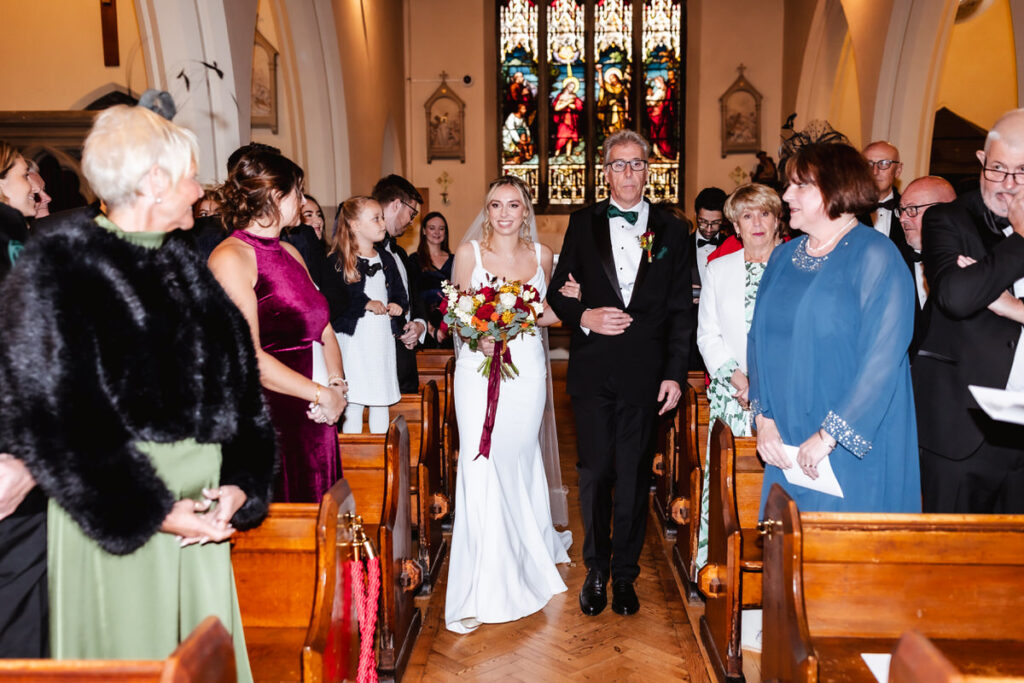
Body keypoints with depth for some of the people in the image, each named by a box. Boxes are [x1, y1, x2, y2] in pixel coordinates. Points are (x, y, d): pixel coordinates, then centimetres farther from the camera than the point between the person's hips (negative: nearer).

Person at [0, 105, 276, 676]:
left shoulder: (185, 270, 11)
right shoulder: (56, 270, -8)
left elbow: (239, 390, 10)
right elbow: (52, 417, -14)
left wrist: (241, 484, -4)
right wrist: (149, 512, -15)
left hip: (201, 512, 6)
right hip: (115, 520, -6)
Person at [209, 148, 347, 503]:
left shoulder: (291, 253, 14)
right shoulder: (230, 257, -11)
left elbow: (323, 329, 13)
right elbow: (249, 357, -19)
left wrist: (337, 383, -5)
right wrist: (323, 394, -13)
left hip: (315, 421, 7)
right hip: (268, 423, -7)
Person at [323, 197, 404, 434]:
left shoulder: (387, 260, 14)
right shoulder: (337, 261, -6)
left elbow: (400, 295, 20)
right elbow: (331, 301, -15)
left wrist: (397, 306, -1)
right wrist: (365, 304, -16)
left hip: (383, 339, 6)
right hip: (354, 340, -5)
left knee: (382, 401, 11)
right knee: (354, 402, -3)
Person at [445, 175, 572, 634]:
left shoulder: (541, 255, 8)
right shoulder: (468, 252, 1)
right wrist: (478, 336, -17)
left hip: (527, 369, 2)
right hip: (479, 369, -2)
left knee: (519, 462, 11)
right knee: (480, 468, -8)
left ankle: (527, 557, 36)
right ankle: (481, 591, -1)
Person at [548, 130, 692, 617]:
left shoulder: (671, 230, 7)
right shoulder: (583, 223, 8)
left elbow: (680, 310, 5)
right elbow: (558, 291, 9)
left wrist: (675, 373, -2)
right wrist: (583, 317, -11)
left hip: (645, 371, 0)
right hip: (592, 369, 0)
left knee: (634, 474, 7)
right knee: (595, 471, 5)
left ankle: (625, 574, 24)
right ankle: (596, 571, 23)